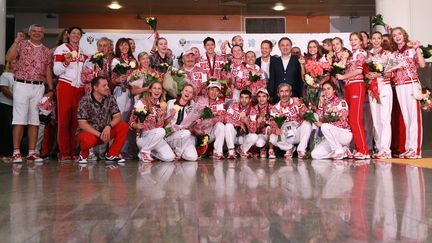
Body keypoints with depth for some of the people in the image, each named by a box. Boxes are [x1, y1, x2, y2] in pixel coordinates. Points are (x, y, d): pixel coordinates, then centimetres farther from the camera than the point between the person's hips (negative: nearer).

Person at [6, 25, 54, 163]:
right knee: (19, 119, -7)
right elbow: (9, 58, -11)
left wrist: (51, 90, 6)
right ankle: (16, 153, -4)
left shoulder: (47, 51, 15)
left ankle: (32, 152, 7)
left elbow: (48, 72, 14)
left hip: (39, 88, 3)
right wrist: (17, 41, -14)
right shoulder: (21, 45, 6)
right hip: (22, 85, -3)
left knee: (35, 121, 3)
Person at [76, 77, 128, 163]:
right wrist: (99, 134, -27)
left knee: (123, 126, -18)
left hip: (105, 131, 5)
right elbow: (82, 124, -20)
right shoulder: (85, 101, -16)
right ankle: (83, 154, 0)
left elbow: (117, 116, -7)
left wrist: (108, 126, -27)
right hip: (89, 132, -4)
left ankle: (112, 155, -4)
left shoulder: (110, 99, -3)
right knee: (89, 139, -39)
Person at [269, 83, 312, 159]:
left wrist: (299, 106, -34)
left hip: (298, 133, 0)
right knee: (272, 138, -27)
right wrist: (275, 129, -36)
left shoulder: (297, 101, -5)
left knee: (307, 124, -29)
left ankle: (301, 150, -14)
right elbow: (272, 123, -12)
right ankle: (289, 148, 4)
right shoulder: (275, 108, -3)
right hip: (285, 137, 1)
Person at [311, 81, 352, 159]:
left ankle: (339, 150, -15)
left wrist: (322, 124, -19)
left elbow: (342, 123, -17)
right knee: (315, 155, -13)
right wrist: (321, 104, -5)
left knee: (325, 127, -34)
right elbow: (319, 120, -2)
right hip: (331, 137, 6)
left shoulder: (341, 102, -6)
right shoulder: (325, 104, 10)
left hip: (345, 134, -6)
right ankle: (343, 150, 5)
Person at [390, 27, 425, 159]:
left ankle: (415, 149, -9)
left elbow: (422, 64, -10)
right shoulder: (394, 54, 16)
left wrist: (417, 49, -12)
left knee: (414, 116, -9)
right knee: (406, 117, 4)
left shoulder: (412, 49, 4)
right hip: (399, 87, 4)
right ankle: (408, 148, 7)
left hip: (411, 84, -4)